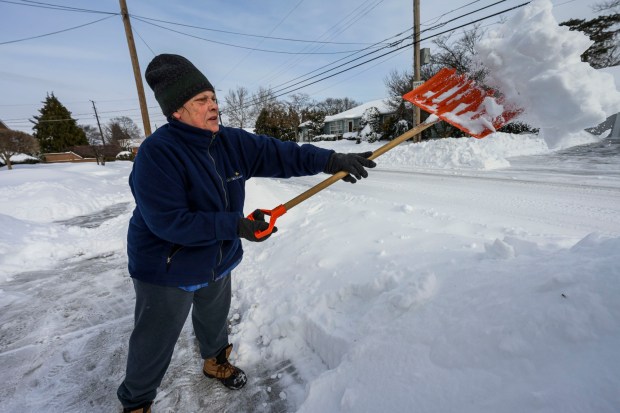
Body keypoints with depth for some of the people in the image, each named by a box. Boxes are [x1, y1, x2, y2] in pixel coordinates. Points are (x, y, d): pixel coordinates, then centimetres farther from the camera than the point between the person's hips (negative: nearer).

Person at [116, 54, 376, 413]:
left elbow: (280, 154, -10)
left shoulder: (232, 142, -8)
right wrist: (235, 226, -32)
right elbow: (168, 222, -31)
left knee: (215, 322, 29)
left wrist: (330, 160, -20)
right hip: (167, 270, -5)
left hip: (217, 262, 6)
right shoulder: (157, 153, -26)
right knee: (154, 346, 15)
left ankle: (217, 361, 59)